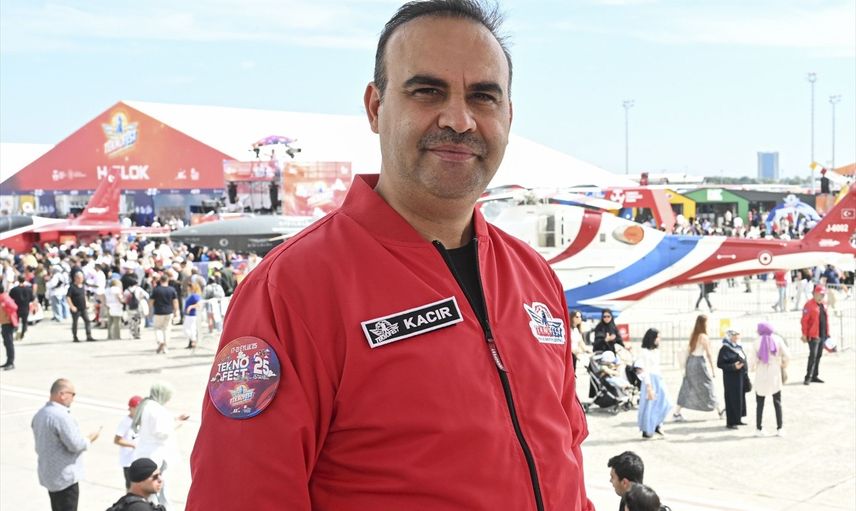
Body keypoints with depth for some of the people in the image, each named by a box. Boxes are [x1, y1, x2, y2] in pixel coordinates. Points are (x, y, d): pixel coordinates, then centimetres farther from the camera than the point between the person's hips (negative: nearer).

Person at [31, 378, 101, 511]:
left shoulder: (40, 414, 8)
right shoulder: (61, 416, -23)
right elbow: (76, 445, -23)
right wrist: (90, 439, -4)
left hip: (48, 475, 10)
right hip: (65, 477, -9)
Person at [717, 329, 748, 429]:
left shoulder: (738, 347, 13)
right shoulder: (725, 349, -13)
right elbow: (720, 364, -16)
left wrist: (746, 374, 16)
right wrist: (733, 367, -25)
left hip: (741, 377, 9)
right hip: (731, 378, -9)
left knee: (741, 398, 13)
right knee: (732, 399, -6)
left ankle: (737, 419, 23)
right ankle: (730, 422, -1)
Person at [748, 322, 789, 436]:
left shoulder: (757, 342, -6)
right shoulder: (777, 340, -3)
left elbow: (753, 359, -11)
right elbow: (787, 356, -9)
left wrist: (752, 368, 10)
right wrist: (784, 366, 8)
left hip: (761, 376, -1)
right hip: (775, 375, 1)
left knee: (759, 403, 9)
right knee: (777, 402, 8)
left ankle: (758, 428, 10)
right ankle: (779, 429, 5)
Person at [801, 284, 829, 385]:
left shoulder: (823, 305, 13)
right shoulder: (809, 305, -12)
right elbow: (804, 321, -15)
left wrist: (827, 333, 17)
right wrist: (804, 334, -17)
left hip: (822, 335, 8)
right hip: (813, 335, -8)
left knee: (818, 356, 12)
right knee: (813, 356, -12)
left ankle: (814, 376, 20)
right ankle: (808, 377, -9)